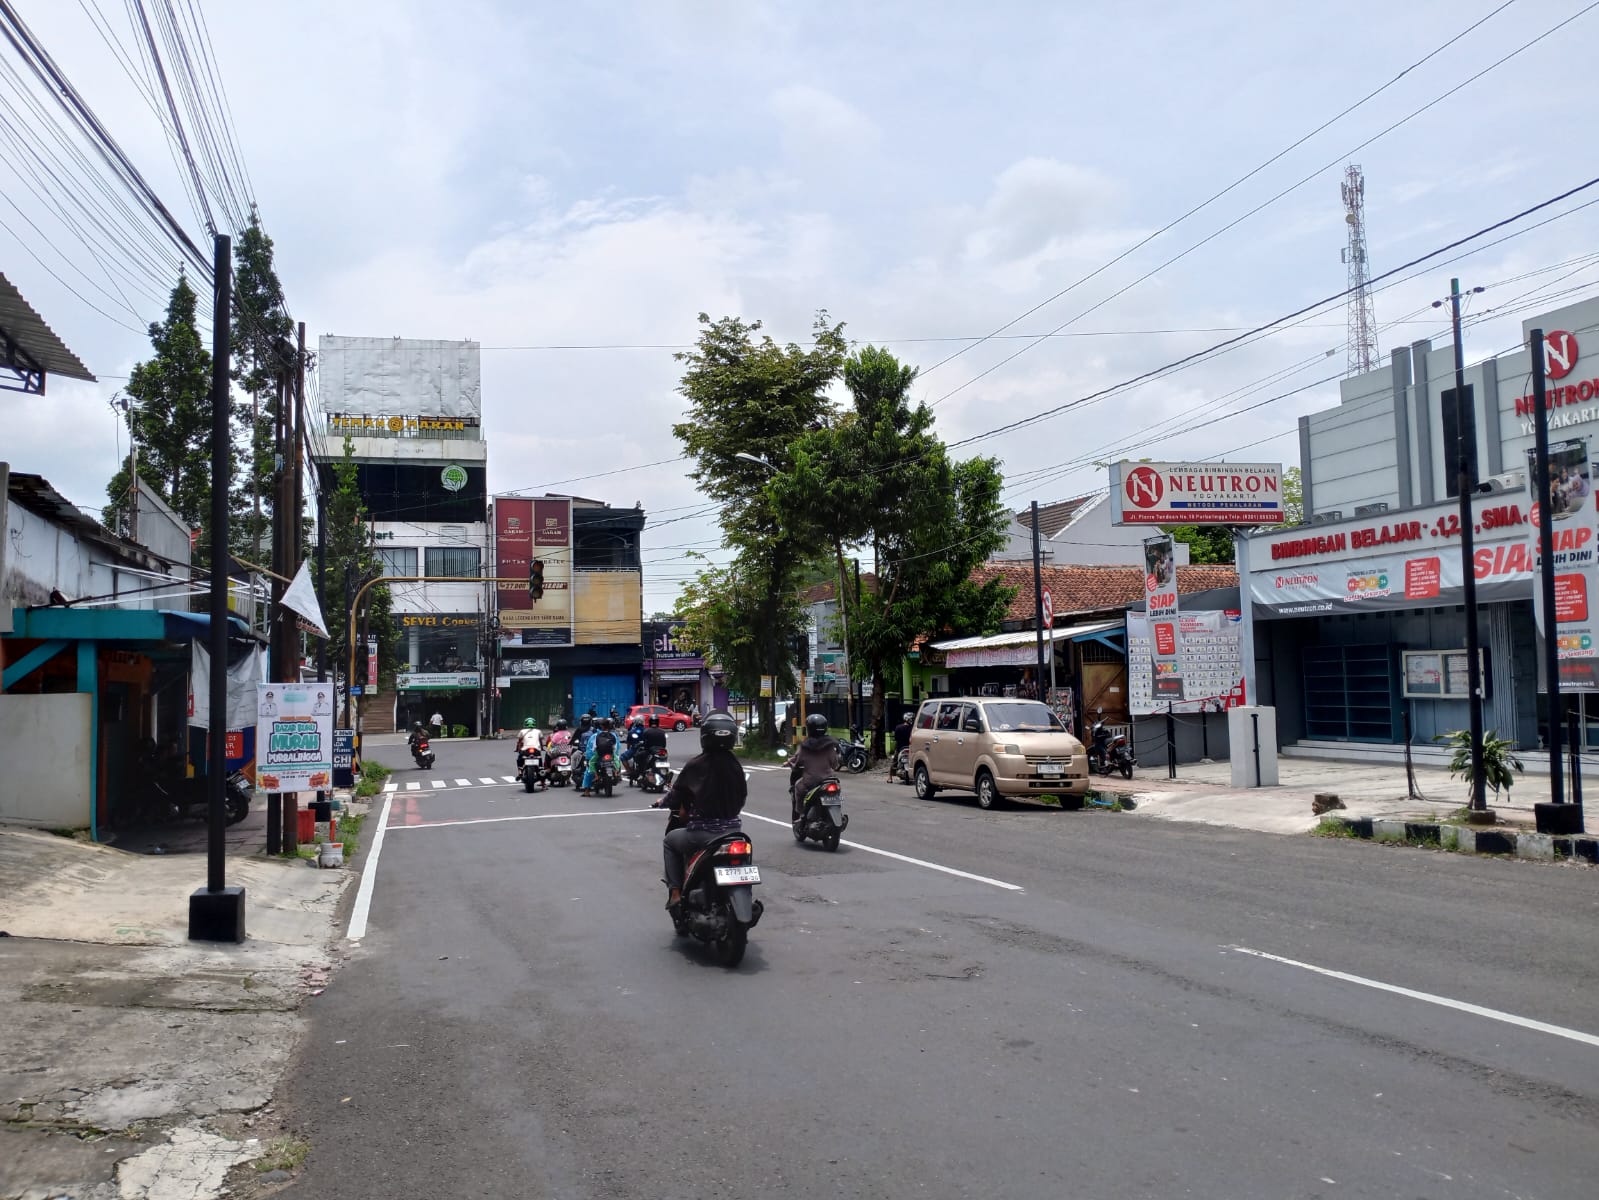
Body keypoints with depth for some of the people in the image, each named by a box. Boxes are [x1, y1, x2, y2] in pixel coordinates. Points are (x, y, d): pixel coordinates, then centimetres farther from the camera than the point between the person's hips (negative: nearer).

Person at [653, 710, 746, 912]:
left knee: (671, 841, 24)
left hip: (702, 833, -4)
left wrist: (662, 802, 21)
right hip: (733, 831, 4)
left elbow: (676, 795, -1)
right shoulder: (735, 765, 1)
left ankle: (675, 893, 14)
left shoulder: (695, 765, -12)